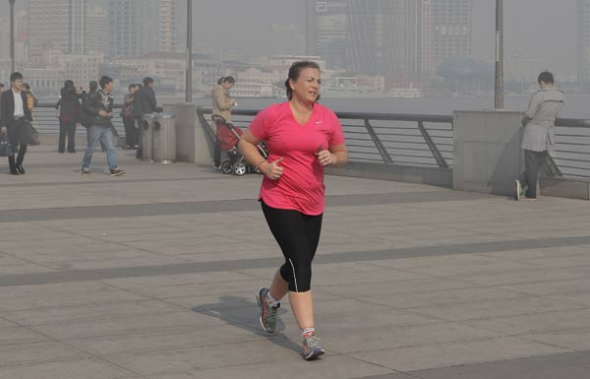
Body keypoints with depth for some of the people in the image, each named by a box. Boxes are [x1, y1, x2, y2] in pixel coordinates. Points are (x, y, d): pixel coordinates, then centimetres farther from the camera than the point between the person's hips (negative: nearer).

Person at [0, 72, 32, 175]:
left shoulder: (23, 94, 13)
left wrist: (28, 119, 11)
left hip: (22, 120, 3)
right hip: (11, 121, -3)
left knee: (25, 141, -14)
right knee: (12, 145, 0)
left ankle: (19, 163, 4)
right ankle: (12, 168, 10)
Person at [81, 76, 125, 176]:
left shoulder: (110, 98, 15)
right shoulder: (95, 96, -6)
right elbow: (85, 106, -11)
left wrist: (110, 114, 5)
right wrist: (98, 112, -15)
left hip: (107, 126, 6)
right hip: (96, 126, -6)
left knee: (110, 147, -5)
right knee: (91, 147, 1)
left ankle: (113, 168, -9)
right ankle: (85, 168, 14)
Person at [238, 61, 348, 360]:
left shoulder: (328, 118, 2)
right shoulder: (272, 115, -6)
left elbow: (343, 154, 11)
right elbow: (245, 142, 6)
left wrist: (332, 158, -12)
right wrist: (264, 166, -11)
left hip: (312, 203, 5)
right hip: (279, 201, -5)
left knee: (299, 265, 16)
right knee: (301, 264, -16)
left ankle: (270, 298, 50)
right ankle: (308, 337, -14)